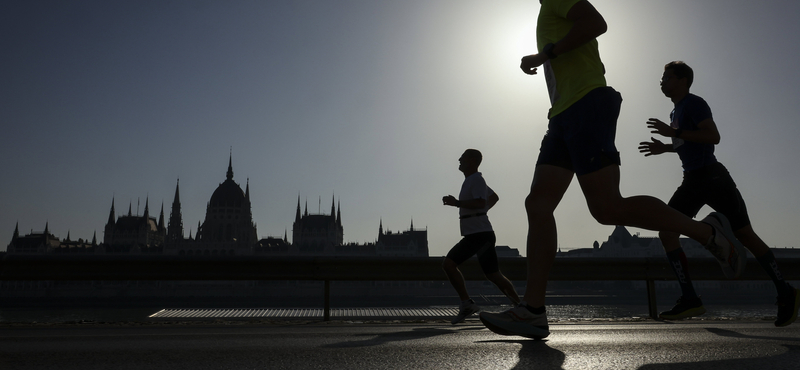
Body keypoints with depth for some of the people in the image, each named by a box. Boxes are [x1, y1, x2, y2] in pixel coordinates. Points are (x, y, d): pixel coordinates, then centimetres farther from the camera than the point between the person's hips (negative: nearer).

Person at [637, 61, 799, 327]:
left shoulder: (694, 103, -7)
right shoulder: (676, 111, 19)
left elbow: (714, 137, -20)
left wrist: (674, 132, -23)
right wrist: (664, 148, 18)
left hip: (713, 177, -9)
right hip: (692, 182, 9)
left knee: (745, 235, -3)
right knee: (666, 233, -6)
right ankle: (690, 300, -7)